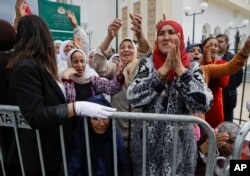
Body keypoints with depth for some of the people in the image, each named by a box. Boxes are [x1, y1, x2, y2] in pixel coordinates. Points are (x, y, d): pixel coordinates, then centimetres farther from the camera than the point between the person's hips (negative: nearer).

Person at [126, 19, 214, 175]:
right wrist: (165, 68, -20)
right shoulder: (147, 63, -4)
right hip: (148, 140, 0)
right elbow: (133, 97, -19)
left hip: (180, 143, 1)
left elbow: (205, 104, -17)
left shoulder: (193, 67, -2)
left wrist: (179, 68, -19)